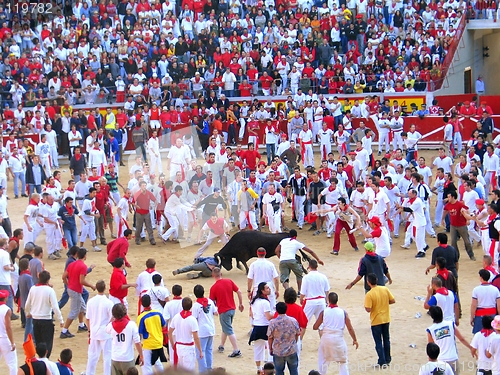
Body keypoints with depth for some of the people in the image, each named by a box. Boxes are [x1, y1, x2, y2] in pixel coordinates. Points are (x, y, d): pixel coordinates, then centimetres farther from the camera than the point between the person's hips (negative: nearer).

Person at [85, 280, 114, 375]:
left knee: (92, 355, 15)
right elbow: (112, 319, -12)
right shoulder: (108, 303, -16)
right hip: (105, 333, -4)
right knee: (107, 356, 5)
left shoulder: (91, 301, -6)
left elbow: (88, 318, 2)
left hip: (94, 332, 4)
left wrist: (90, 330, 14)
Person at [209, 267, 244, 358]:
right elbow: (239, 292, -1)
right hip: (232, 309, 6)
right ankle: (221, 346, 37)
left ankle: (236, 351, -5)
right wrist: (240, 304, 10)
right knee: (225, 329, 23)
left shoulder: (213, 288, -13)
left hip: (223, 311, -6)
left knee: (229, 331, -2)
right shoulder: (229, 281, -2)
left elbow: (212, 302, -7)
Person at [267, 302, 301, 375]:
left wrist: (270, 349, 9)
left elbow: (270, 338, -6)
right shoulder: (293, 321, -8)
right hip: (292, 351, 1)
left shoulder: (272, 323, -14)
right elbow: (297, 334, 4)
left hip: (278, 352, -1)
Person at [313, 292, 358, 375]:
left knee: (323, 360, 17)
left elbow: (315, 327, 1)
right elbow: (350, 328, -2)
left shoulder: (324, 312, -3)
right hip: (338, 339, 0)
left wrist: (319, 328, 23)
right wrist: (355, 340, 9)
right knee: (343, 361, 14)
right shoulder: (343, 312, -2)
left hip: (326, 338, 0)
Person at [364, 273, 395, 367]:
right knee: (386, 339, 19)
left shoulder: (369, 294, -21)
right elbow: (393, 301, -1)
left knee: (378, 342, 7)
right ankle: (387, 359, 28)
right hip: (386, 319, 5)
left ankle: (382, 362, 10)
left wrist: (365, 305, -2)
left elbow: (368, 309, -23)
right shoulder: (385, 289, -6)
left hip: (376, 321, -5)